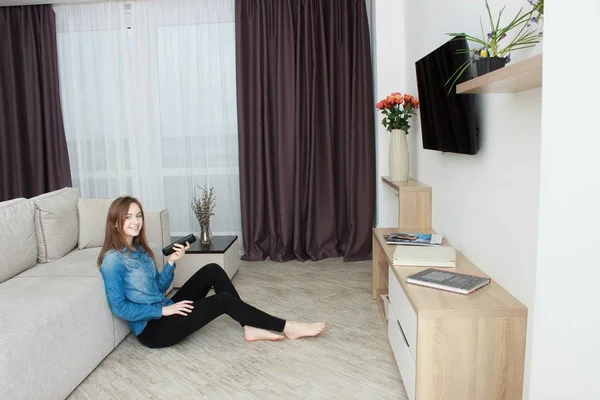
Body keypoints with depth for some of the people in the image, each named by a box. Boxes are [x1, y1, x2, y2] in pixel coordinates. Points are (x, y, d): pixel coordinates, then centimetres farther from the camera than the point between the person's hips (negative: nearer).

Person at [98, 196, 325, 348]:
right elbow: (119, 307, -21)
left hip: (165, 312, 9)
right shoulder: (113, 260, -18)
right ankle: (286, 328, -7)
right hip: (152, 329, -9)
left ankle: (250, 328, -5)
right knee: (224, 300, -18)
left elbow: (159, 287, 11)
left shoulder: (139, 249, 9)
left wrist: (172, 262, -6)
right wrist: (164, 310, -20)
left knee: (212, 271, -3)